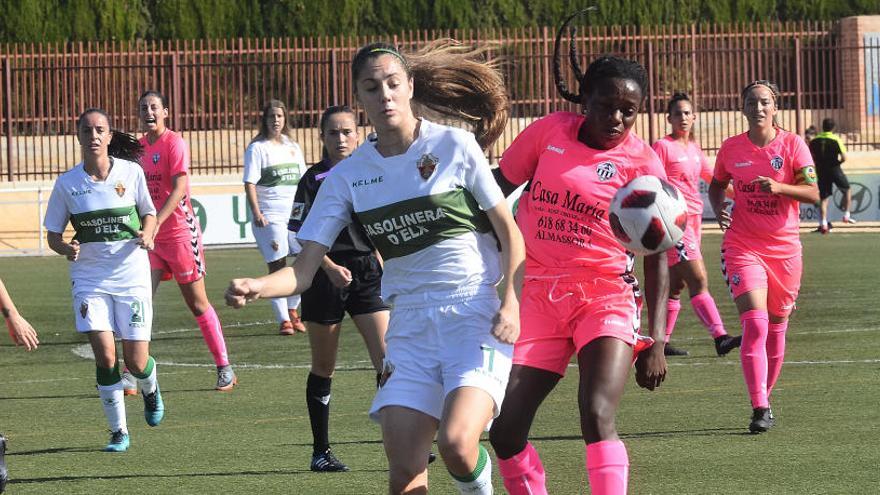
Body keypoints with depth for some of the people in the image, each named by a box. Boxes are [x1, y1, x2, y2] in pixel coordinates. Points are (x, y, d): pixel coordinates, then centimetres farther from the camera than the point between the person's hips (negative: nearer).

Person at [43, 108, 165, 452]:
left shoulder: (131, 172, -3)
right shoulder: (67, 183, -3)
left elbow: (149, 214, 10)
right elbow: (53, 235, 4)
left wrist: (147, 235, -11)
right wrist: (67, 249, -18)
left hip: (131, 276, 0)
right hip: (89, 278, 0)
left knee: (136, 361, -2)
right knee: (105, 355, -14)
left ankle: (150, 390, 36)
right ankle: (118, 431, 1)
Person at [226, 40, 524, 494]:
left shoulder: (454, 145, -4)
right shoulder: (348, 176, 4)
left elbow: (509, 231, 2)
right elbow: (304, 269, 0)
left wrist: (511, 305, -11)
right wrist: (256, 287, -21)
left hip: (476, 317, -4)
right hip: (410, 324, 4)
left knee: (456, 443, -25)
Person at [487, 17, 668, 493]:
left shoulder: (642, 163, -5)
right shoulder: (548, 133, 1)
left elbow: (656, 258, -3)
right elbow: (495, 189, 14)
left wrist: (655, 341, -10)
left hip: (606, 297, -3)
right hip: (539, 295, 4)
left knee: (597, 414, -25)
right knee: (504, 429, -2)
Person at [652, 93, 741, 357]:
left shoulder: (694, 148, 16)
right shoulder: (663, 147, -6)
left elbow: (712, 177, 27)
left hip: (693, 218, 8)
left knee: (675, 285, 10)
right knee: (698, 280, -16)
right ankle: (720, 338, -23)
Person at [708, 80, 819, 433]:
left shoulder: (793, 145, -2)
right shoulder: (731, 148, 2)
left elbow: (813, 192, -8)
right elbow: (717, 185, 19)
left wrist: (780, 187, -25)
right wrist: (718, 209, -2)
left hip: (784, 248, 1)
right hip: (742, 246, -1)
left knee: (776, 327, 10)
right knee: (755, 325, -16)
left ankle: (766, 396, 27)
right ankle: (760, 408, -19)